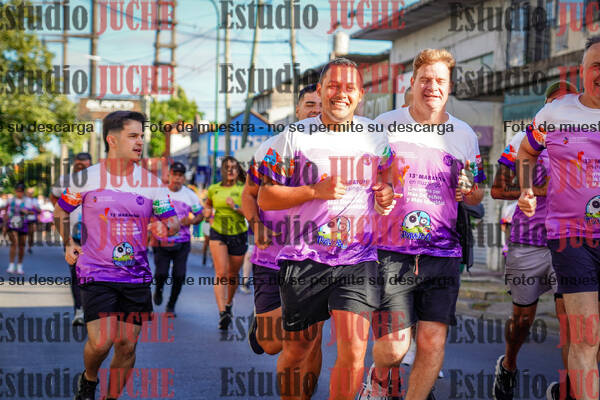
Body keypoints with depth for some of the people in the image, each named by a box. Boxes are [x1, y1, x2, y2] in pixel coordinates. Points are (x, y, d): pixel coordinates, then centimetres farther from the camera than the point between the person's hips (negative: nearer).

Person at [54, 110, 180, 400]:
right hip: (96, 275, -2)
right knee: (101, 342, -14)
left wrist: (165, 228, -18)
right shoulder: (87, 178, 0)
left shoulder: (152, 182, 3)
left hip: (137, 276, 3)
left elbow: (173, 221, 5)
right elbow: (61, 211, 15)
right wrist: (68, 243, 3)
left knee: (127, 345, 1)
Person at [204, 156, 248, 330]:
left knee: (233, 274, 13)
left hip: (238, 235, 0)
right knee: (221, 272, -16)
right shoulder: (213, 189, 4)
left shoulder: (244, 190, -4)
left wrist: (236, 207, -21)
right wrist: (207, 211, 4)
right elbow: (208, 204, 25)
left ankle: (229, 303, 41)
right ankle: (222, 313, -24)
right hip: (218, 233, 0)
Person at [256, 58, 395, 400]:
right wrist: (316, 191, -14)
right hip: (304, 258, -1)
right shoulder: (294, 137, 0)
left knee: (353, 350, -10)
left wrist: (388, 193, 0)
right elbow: (265, 198, -2)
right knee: (298, 350, 8)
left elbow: (389, 179, 24)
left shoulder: (377, 137, 9)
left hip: (359, 259, 1)